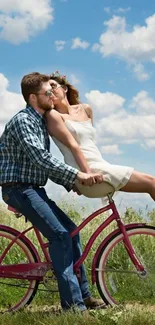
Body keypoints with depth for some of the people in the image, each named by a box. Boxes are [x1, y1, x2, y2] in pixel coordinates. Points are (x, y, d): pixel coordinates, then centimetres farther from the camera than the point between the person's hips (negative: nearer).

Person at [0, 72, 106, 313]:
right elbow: (41, 158, -27)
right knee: (59, 234, -19)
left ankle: (83, 295, 15)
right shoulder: (22, 120, -15)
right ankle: (72, 303, -14)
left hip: (33, 189, 10)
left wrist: (71, 183, 7)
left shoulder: (41, 122, 15)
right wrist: (77, 174, -29)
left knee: (70, 230, 7)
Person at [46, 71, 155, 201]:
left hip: (101, 166, 7)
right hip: (87, 171, -7)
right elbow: (72, 145, -14)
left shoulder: (85, 109, 17)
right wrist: (88, 174, -21)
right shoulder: (53, 115, -3)